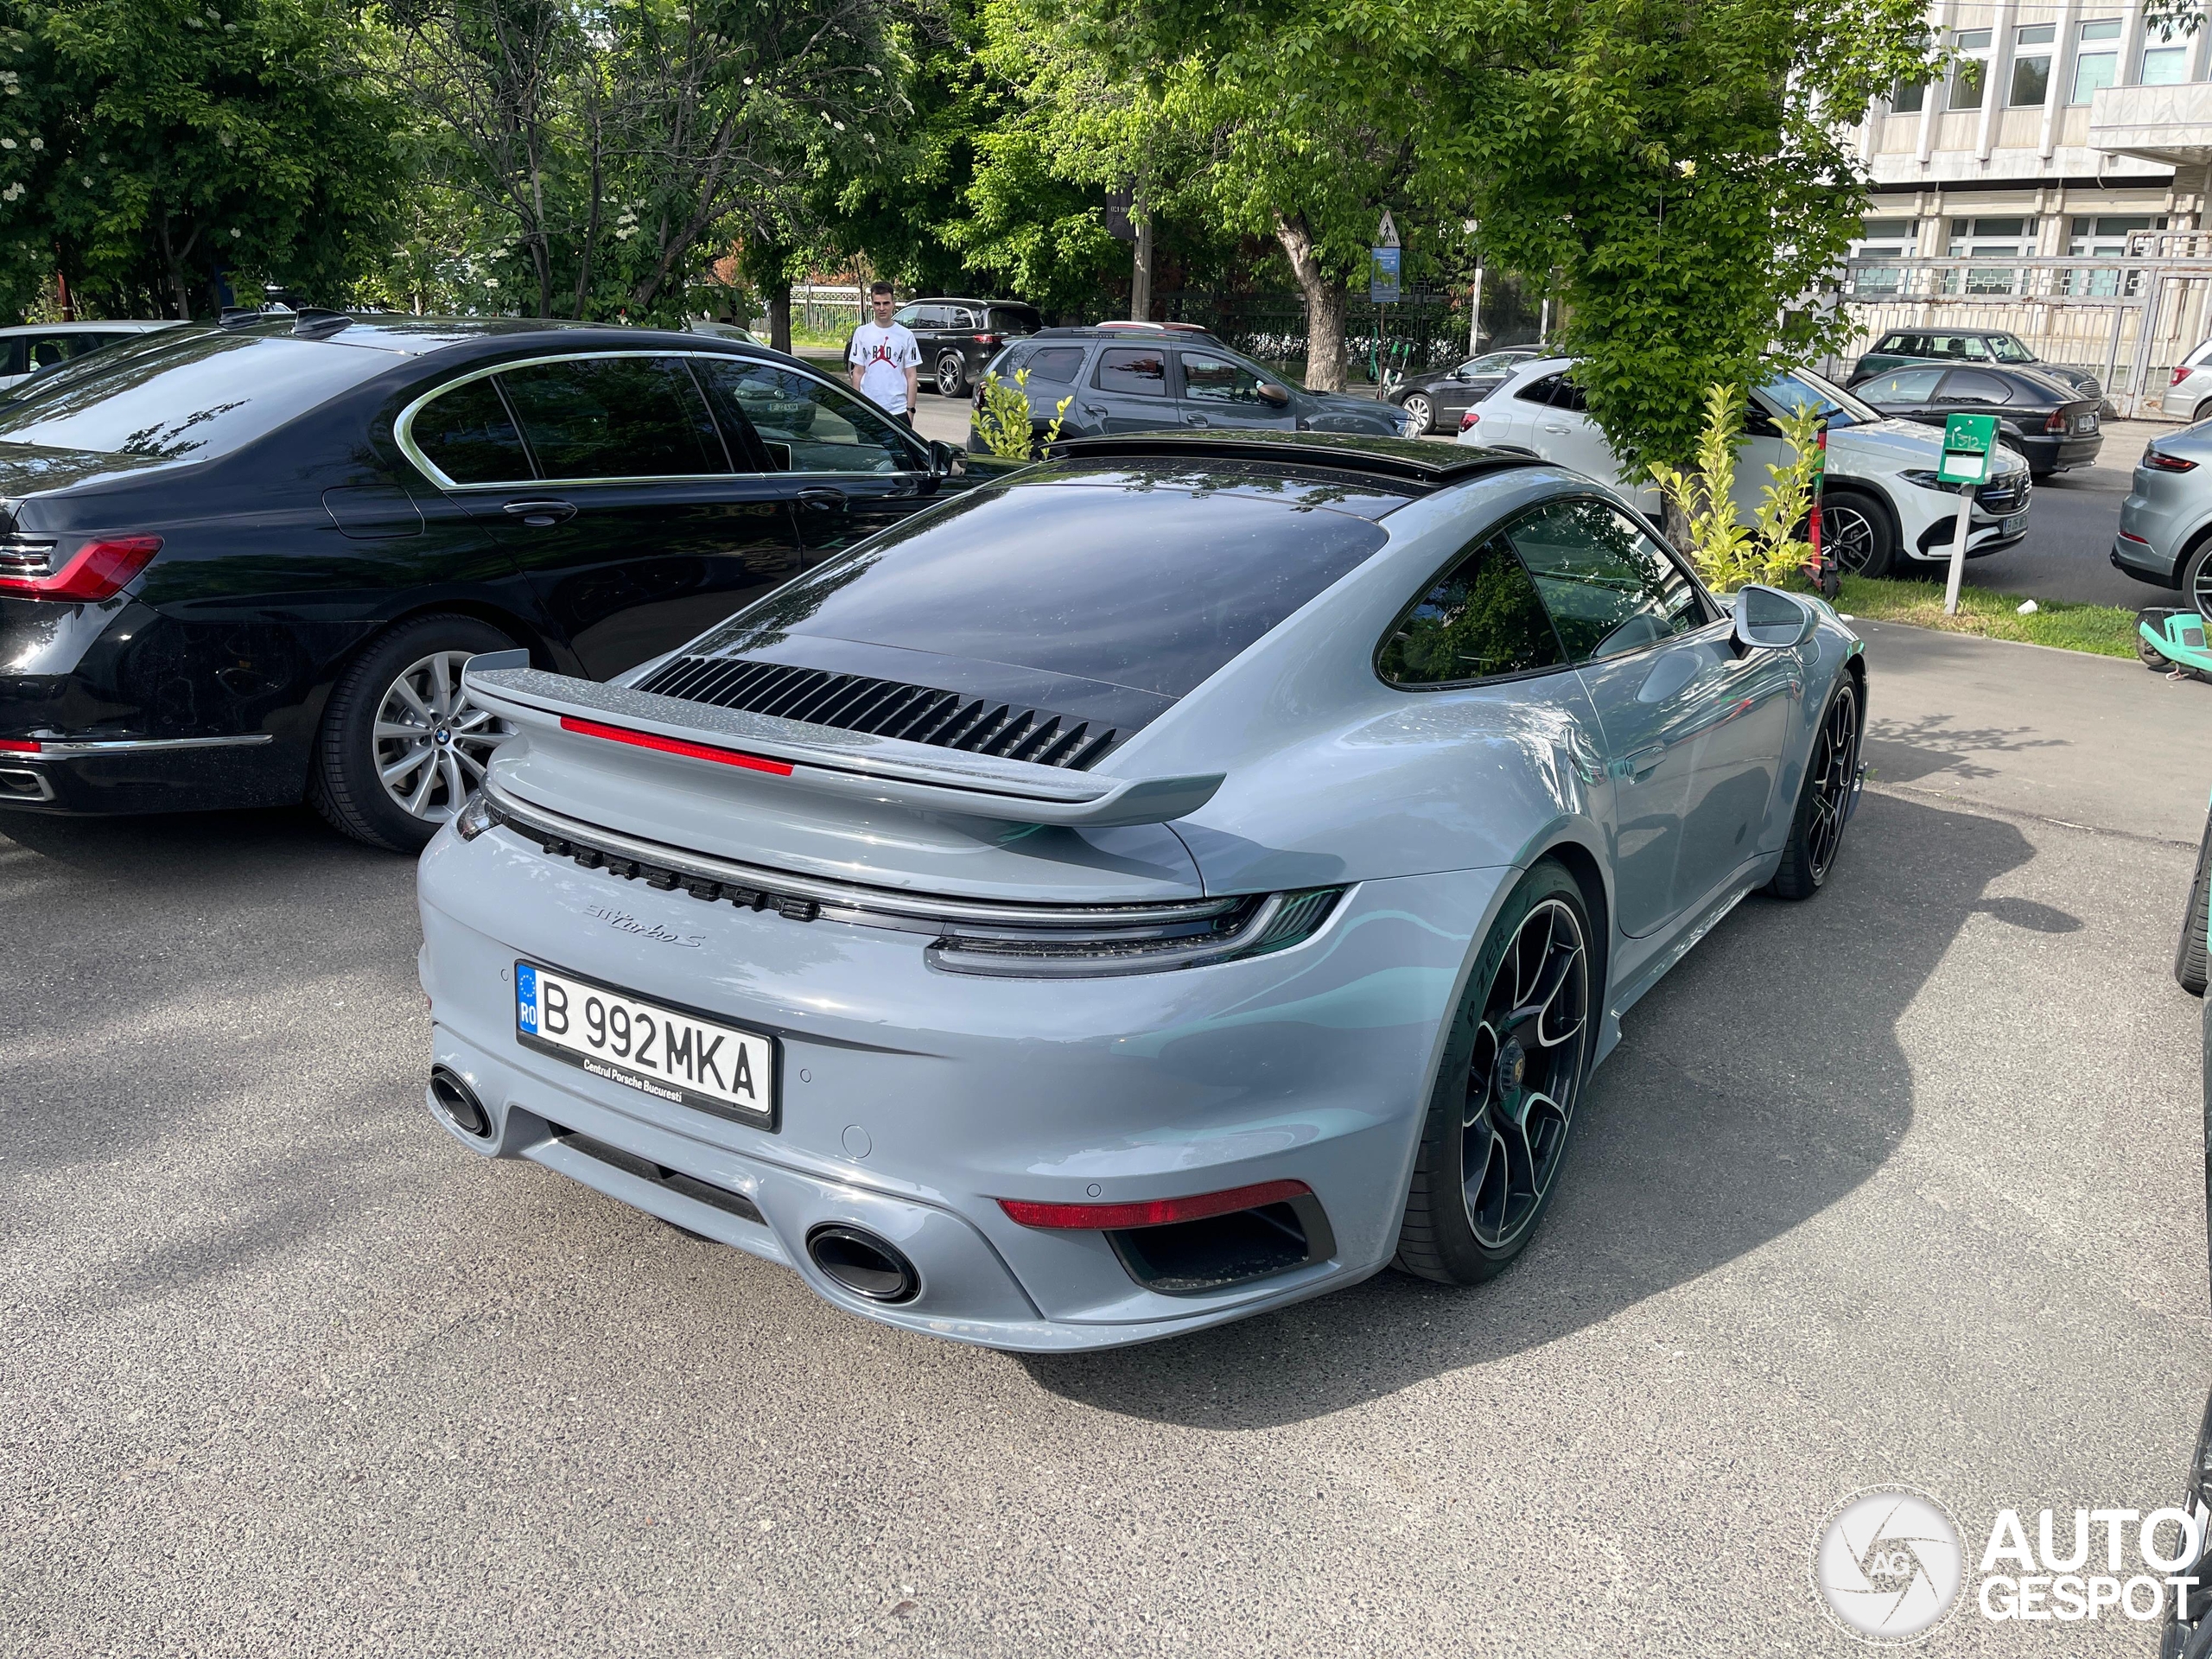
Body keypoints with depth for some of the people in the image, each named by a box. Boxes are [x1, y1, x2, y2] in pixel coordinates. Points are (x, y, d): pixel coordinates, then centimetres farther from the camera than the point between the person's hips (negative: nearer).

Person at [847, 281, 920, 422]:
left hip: (898, 410, -1)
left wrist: (910, 409, -4)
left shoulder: (905, 335, 1)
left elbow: (911, 376, 2)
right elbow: (858, 372, 7)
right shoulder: (862, 333, 5)